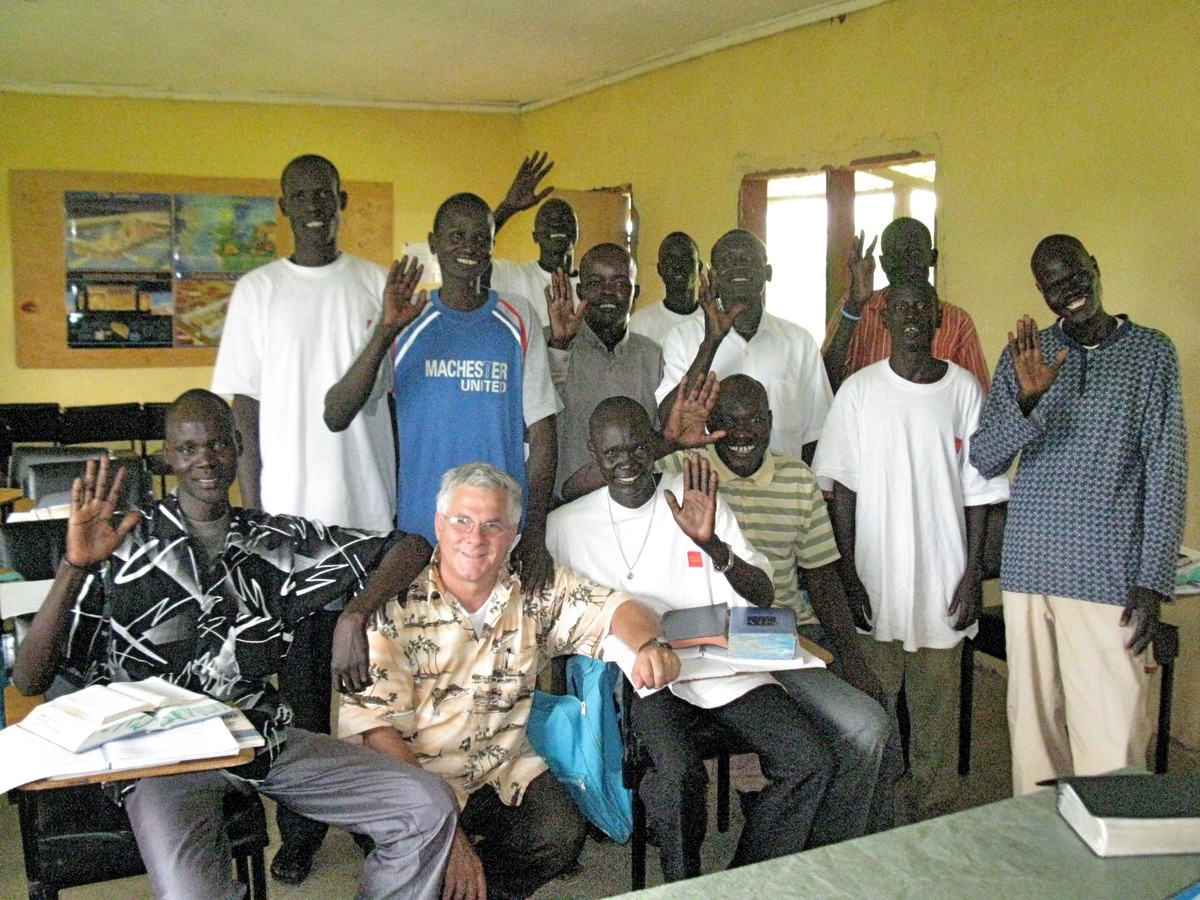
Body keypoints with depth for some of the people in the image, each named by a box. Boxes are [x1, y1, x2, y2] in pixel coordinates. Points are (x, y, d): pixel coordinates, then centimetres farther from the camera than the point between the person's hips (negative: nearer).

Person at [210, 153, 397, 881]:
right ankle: (300, 828, 17)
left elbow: (398, 390, 7)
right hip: (289, 512, 0)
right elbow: (244, 406, 5)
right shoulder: (257, 290, 6)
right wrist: (254, 508, -2)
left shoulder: (377, 284, 6)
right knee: (299, 674, 4)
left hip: (370, 509, 0)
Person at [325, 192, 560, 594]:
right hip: (420, 531, 0)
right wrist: (385, 331, -21)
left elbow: (541, 435, 2)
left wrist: (535, 534, -7)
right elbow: (335, 417, -9)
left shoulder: (518, 320, 4)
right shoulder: (406, 324, 2)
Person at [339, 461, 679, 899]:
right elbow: (374, 725, -16)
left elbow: (614, 607, 2)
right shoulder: (396, 603, -11)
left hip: (506, 769, 4)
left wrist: (649, 645, -24)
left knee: (562, 833, -21)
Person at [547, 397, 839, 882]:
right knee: (678, 773, -31)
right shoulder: (567, 525, 6)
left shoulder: (699, 502, 7)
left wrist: (713, 545, -18)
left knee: (809, 762, -16)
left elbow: (764, 597, 2)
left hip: (724, 664, 3)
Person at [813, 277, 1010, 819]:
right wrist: (847, 571, -5)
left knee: (937, 708, 9)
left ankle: (933, 815, 25)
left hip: (943, 580, 1)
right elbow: (842, 487, 0)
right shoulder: (860, 391, -1)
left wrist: (972, 575, -1)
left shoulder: (964, 390, 2)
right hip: (875, 578, -1)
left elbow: (978, 490, 3)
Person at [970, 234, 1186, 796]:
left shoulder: (1150, 351, 3)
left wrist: (1152, 581, -7)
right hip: (1029, 566, 2)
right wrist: (1028, 398, -16)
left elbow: (1166, 470, -1)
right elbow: (983, 460, 2)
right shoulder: (1024, 355, 9)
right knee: (1032, 719, 9)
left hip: (1110, 576, -2)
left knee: (1112, 735, -4)